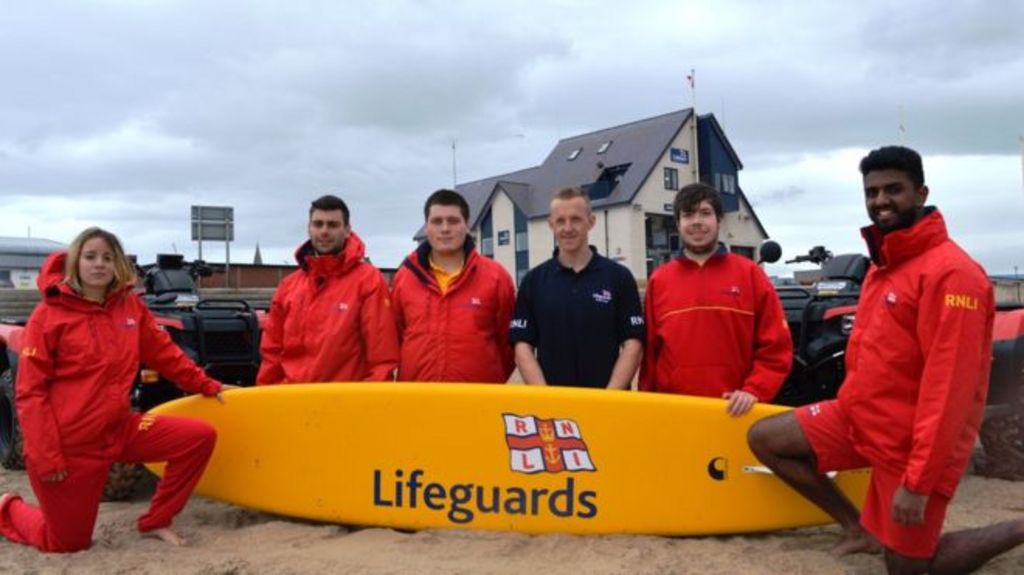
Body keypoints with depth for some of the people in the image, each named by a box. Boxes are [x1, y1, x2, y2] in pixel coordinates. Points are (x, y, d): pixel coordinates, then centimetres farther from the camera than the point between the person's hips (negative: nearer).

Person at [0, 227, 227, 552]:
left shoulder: (130, 306, 2)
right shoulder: (49, 314, -11)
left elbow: (164, 352, 13)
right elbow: (30, 393, -12)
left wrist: (207, 386, 14)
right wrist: (45, 457, -16)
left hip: (119, 428, 5)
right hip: (69, 442, -5)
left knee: (200, 436, -11)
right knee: (69, 542, 5)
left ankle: (155, 522, 7)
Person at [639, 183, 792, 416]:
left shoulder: (749, 274, 3)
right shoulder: (659, 280, 7)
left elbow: (776, 346, 0)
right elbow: (650, 351, 10)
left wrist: (754, 391, -12)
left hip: (735, 411, -1)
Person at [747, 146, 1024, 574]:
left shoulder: (950, 271, -21)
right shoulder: (883, 263, 9)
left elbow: (949, 386, -25)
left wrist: (919, 481, -25)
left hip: (911, 441, -8)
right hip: (859, 415, 8)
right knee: (764, 438, 2)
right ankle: (860, 529, 14)